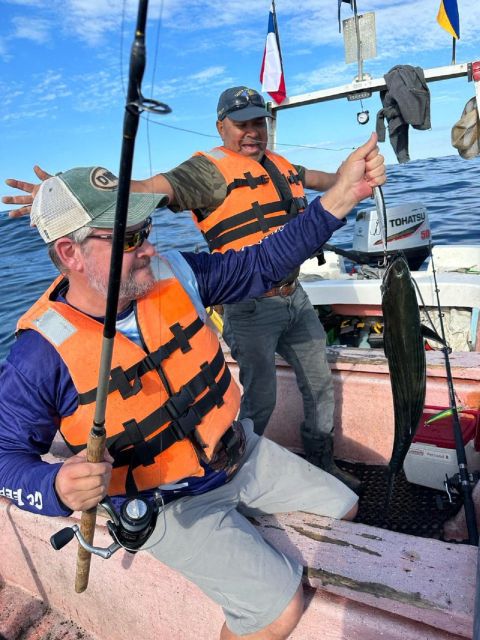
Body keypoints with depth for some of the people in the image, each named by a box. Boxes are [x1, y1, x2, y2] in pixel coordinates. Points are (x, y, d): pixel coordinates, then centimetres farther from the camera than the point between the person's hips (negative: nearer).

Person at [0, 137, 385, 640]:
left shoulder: (175, 276, -10)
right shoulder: (41, 356, -23)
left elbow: (264, 263, -8)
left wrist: (343, 194, -17)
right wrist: (57, 488, -35)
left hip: (239, 457, 6)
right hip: (165, 503, -5)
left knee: (343, 509, 17)